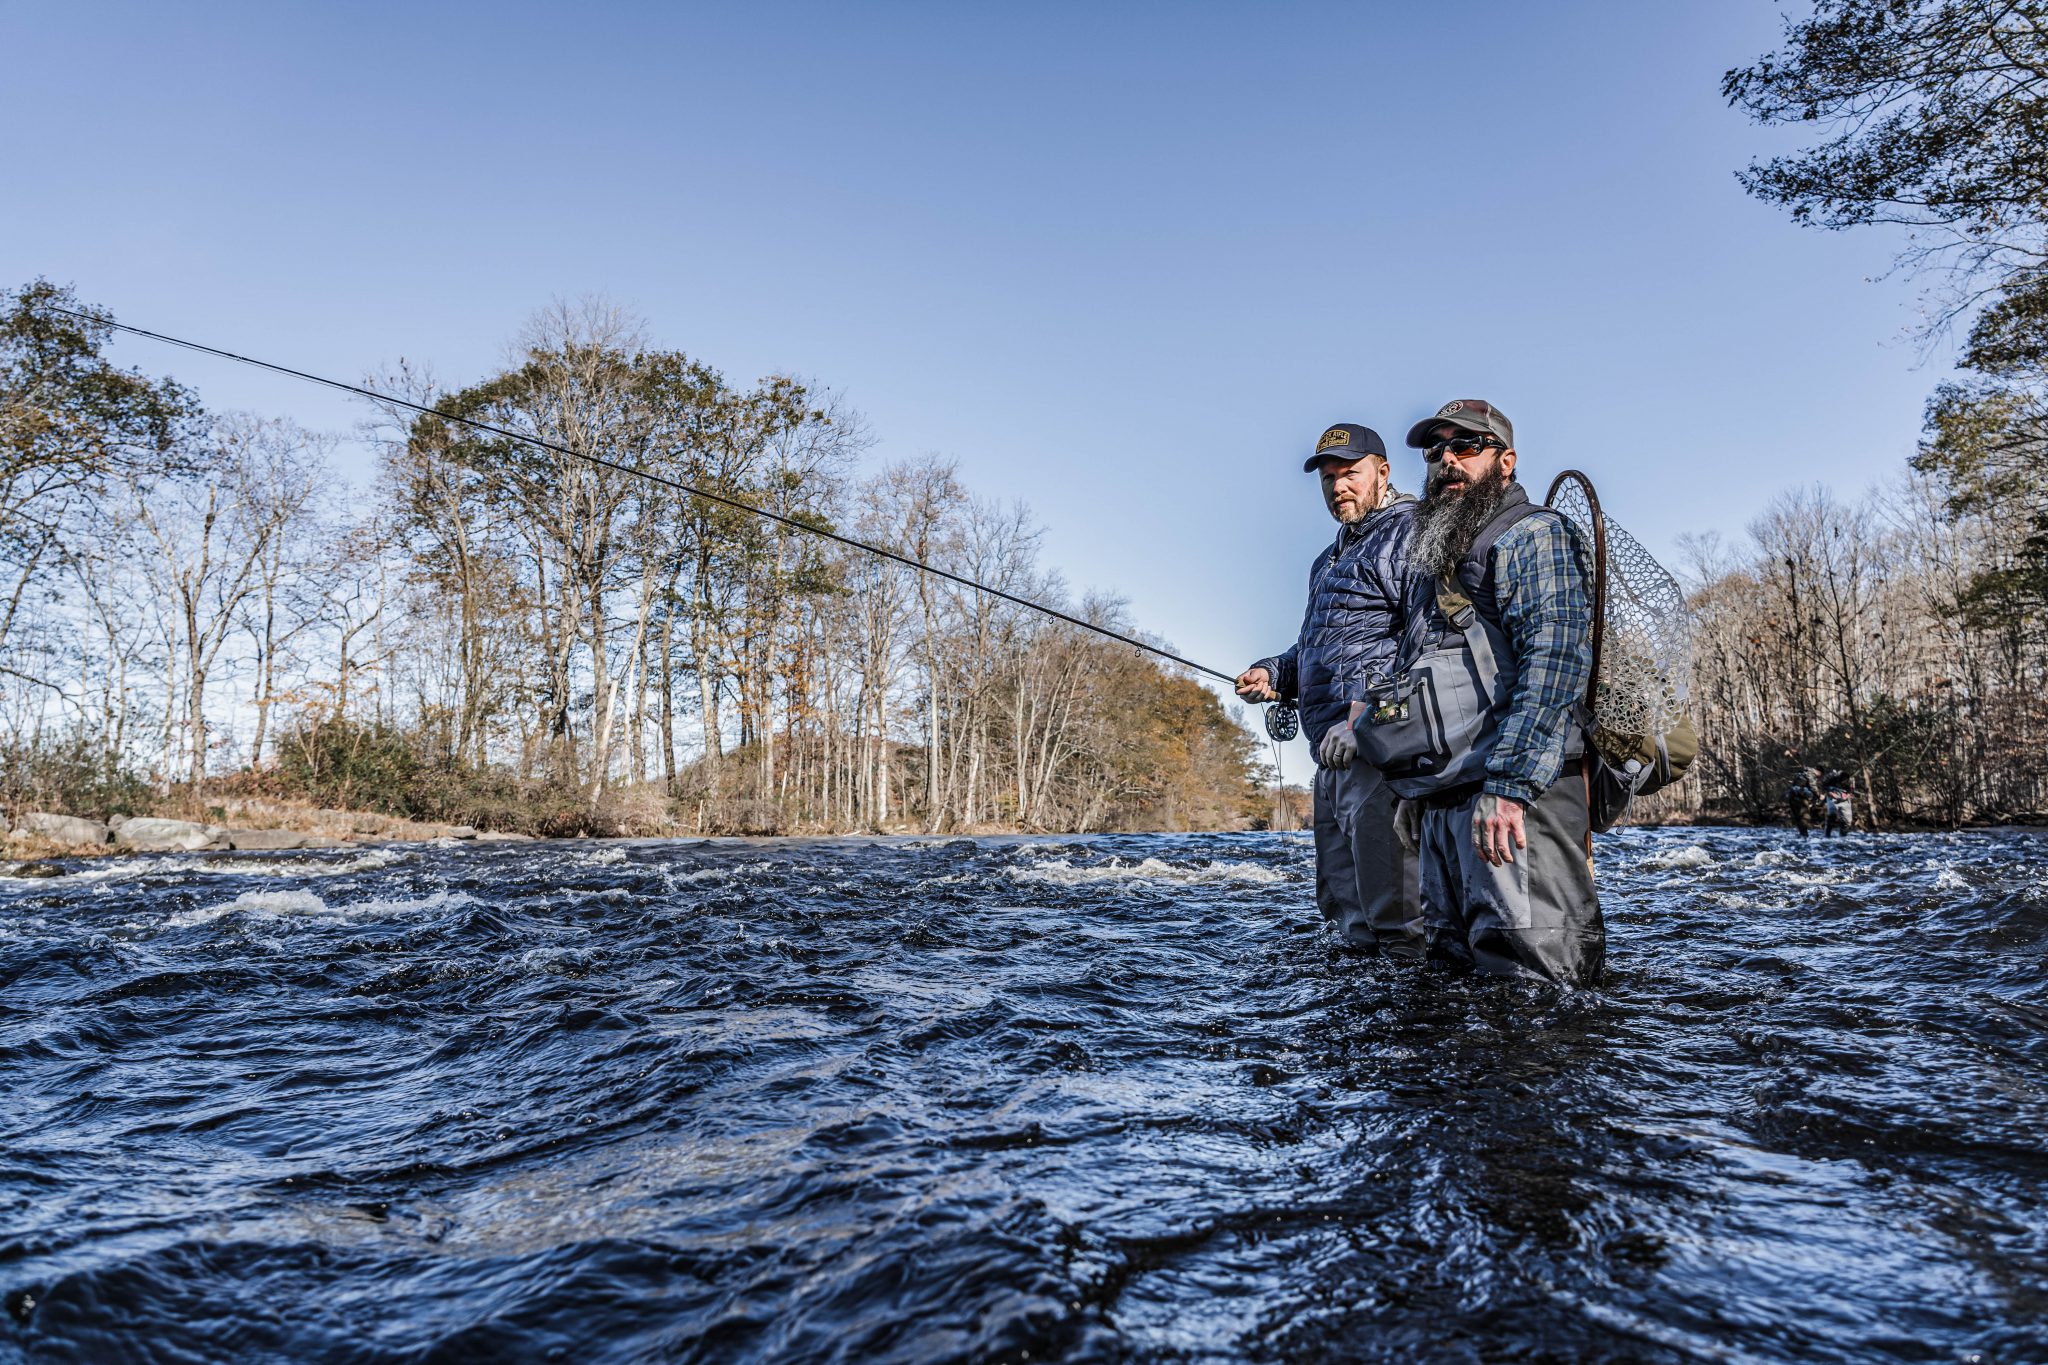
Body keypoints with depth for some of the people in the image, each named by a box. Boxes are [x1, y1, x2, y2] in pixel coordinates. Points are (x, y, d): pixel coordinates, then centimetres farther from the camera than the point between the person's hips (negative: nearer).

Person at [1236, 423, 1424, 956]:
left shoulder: (1409, 533, -6)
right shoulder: (1333, 557, 26)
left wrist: (1367, 713, -25)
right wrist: (1274, 674, 13)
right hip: (1333, 752, 10)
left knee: (1394, 927, -9)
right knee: (1343, 907, 17)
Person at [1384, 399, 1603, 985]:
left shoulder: (1533, 534, -1)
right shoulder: (1433, 560, 26)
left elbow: (1556, 658, -16)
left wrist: (1508, 783, -25)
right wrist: (1413, 787, 23)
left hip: (1513, 795, -9)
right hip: (1442, 802, 9)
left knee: (1532, 990, -12)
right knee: (1453, 971, 12)